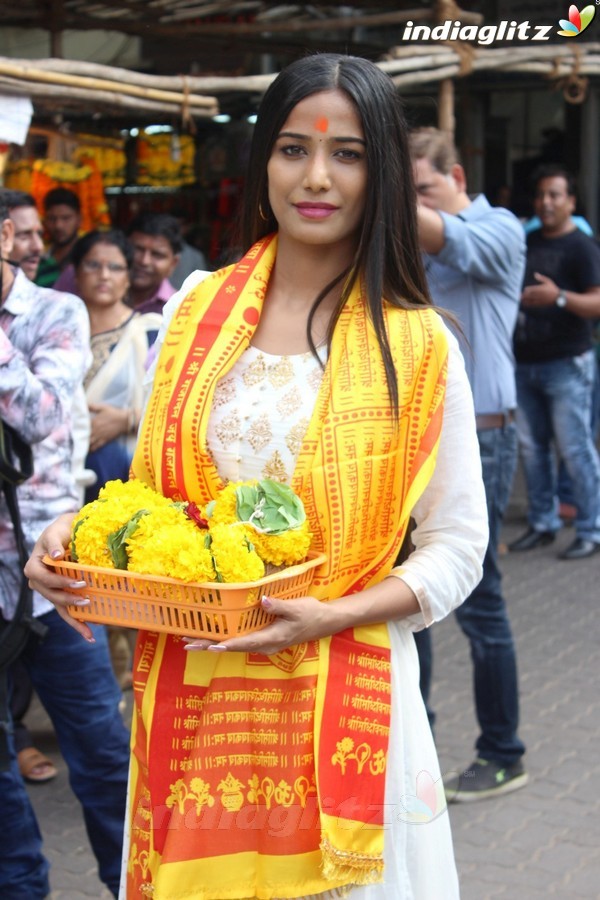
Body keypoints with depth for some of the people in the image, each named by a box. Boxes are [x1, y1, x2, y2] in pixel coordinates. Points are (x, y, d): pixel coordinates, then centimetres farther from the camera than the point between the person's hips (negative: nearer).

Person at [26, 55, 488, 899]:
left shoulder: (417, 347, -4)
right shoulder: (194, 313, 5)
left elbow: (456, 546, -2)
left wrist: (332, 615, -17)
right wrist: (81, 537, -6)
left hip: (341, 696, -2)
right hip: (190, 694, 3)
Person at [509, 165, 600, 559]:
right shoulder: (528, 242, 13)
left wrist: (560, 297, -33)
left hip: (566, 363, -7)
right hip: (526, 361, 7)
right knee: (533, 447, 10)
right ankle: (543, 523, 22)